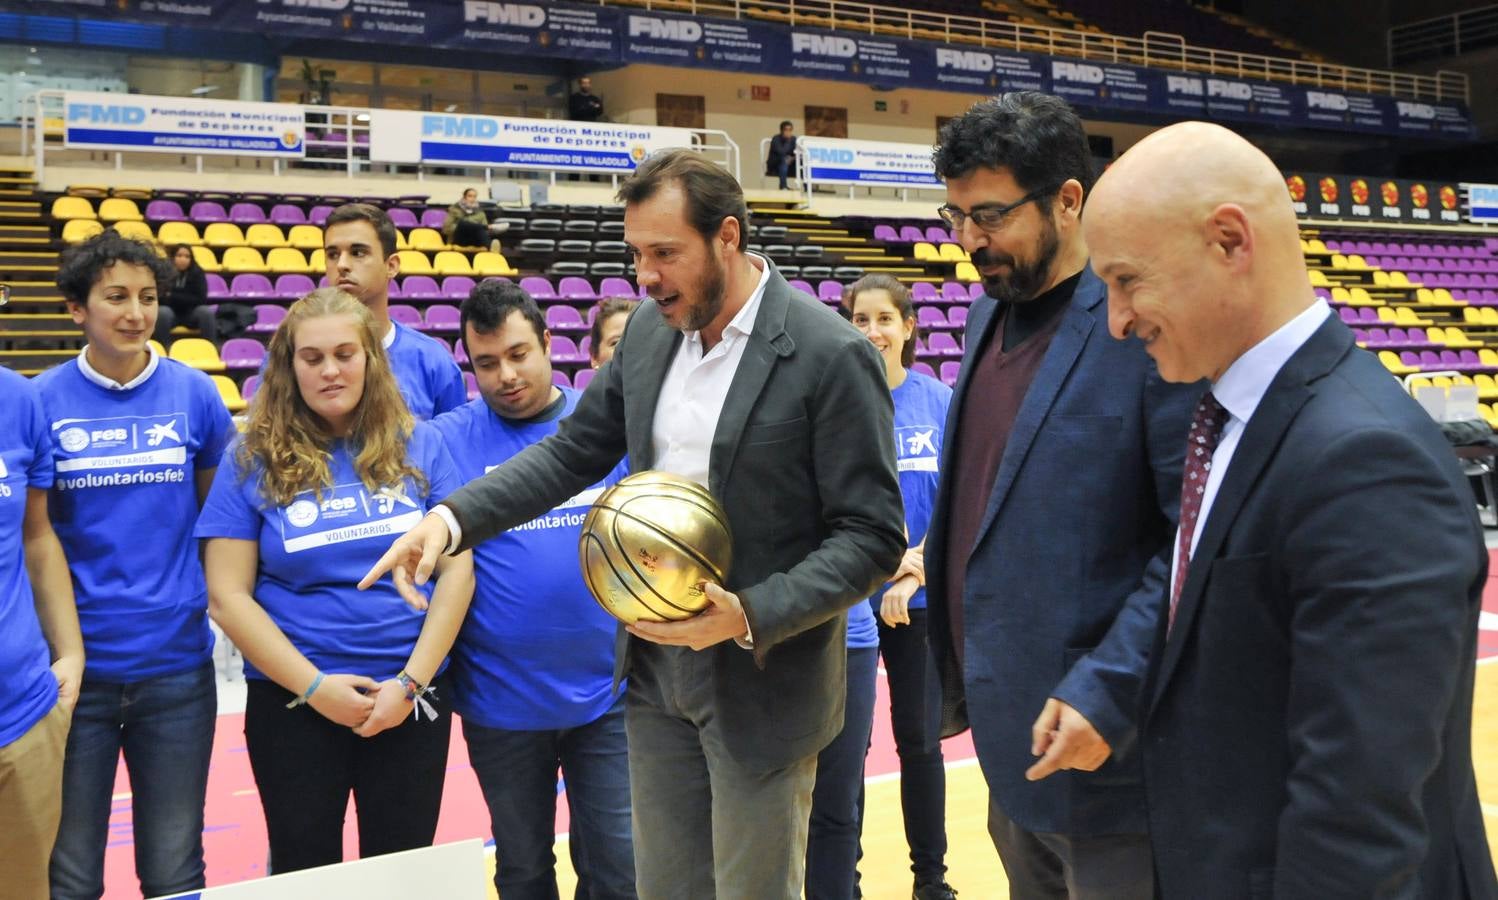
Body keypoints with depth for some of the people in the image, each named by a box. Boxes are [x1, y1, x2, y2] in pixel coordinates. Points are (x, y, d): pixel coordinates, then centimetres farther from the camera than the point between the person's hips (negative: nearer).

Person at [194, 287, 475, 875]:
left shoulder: (419, 445, 0)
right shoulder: (254, 459, -3)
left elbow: (457, 567, -2)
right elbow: (228, 595, -5)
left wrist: (410, 680, -10)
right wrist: (314, 686, -13)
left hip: (412, 696, 1)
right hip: (293, 700, -1)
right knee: (305, 870, 13)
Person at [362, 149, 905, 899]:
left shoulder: (832, 355, -17)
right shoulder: (649, 330, 2)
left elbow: (871, 537, -16)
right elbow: (573, 449, 8)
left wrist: (751, 616, -26)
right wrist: (453, 519, -5)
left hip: (763, 683, -6)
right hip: (656, 668, 6)